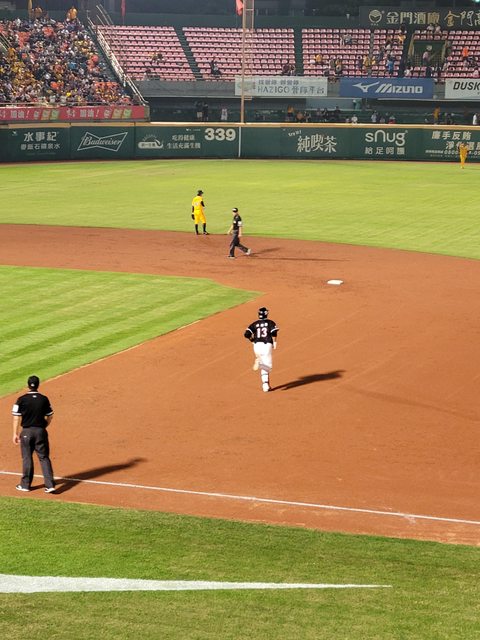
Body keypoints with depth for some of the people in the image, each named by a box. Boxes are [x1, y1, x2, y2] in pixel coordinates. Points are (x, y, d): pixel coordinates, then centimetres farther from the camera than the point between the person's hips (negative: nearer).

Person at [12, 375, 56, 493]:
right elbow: (50, 416, 5)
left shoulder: (21, 399, -8)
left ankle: (25, 485, 19)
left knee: (27, 458, 10)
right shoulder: (44, 399, -1)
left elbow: (16, 417, -7)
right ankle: (50, 485, -1)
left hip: (27, 432, -1)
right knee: (44, 457, 6)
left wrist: (15, 433, -1)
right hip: (41, 431, 1)